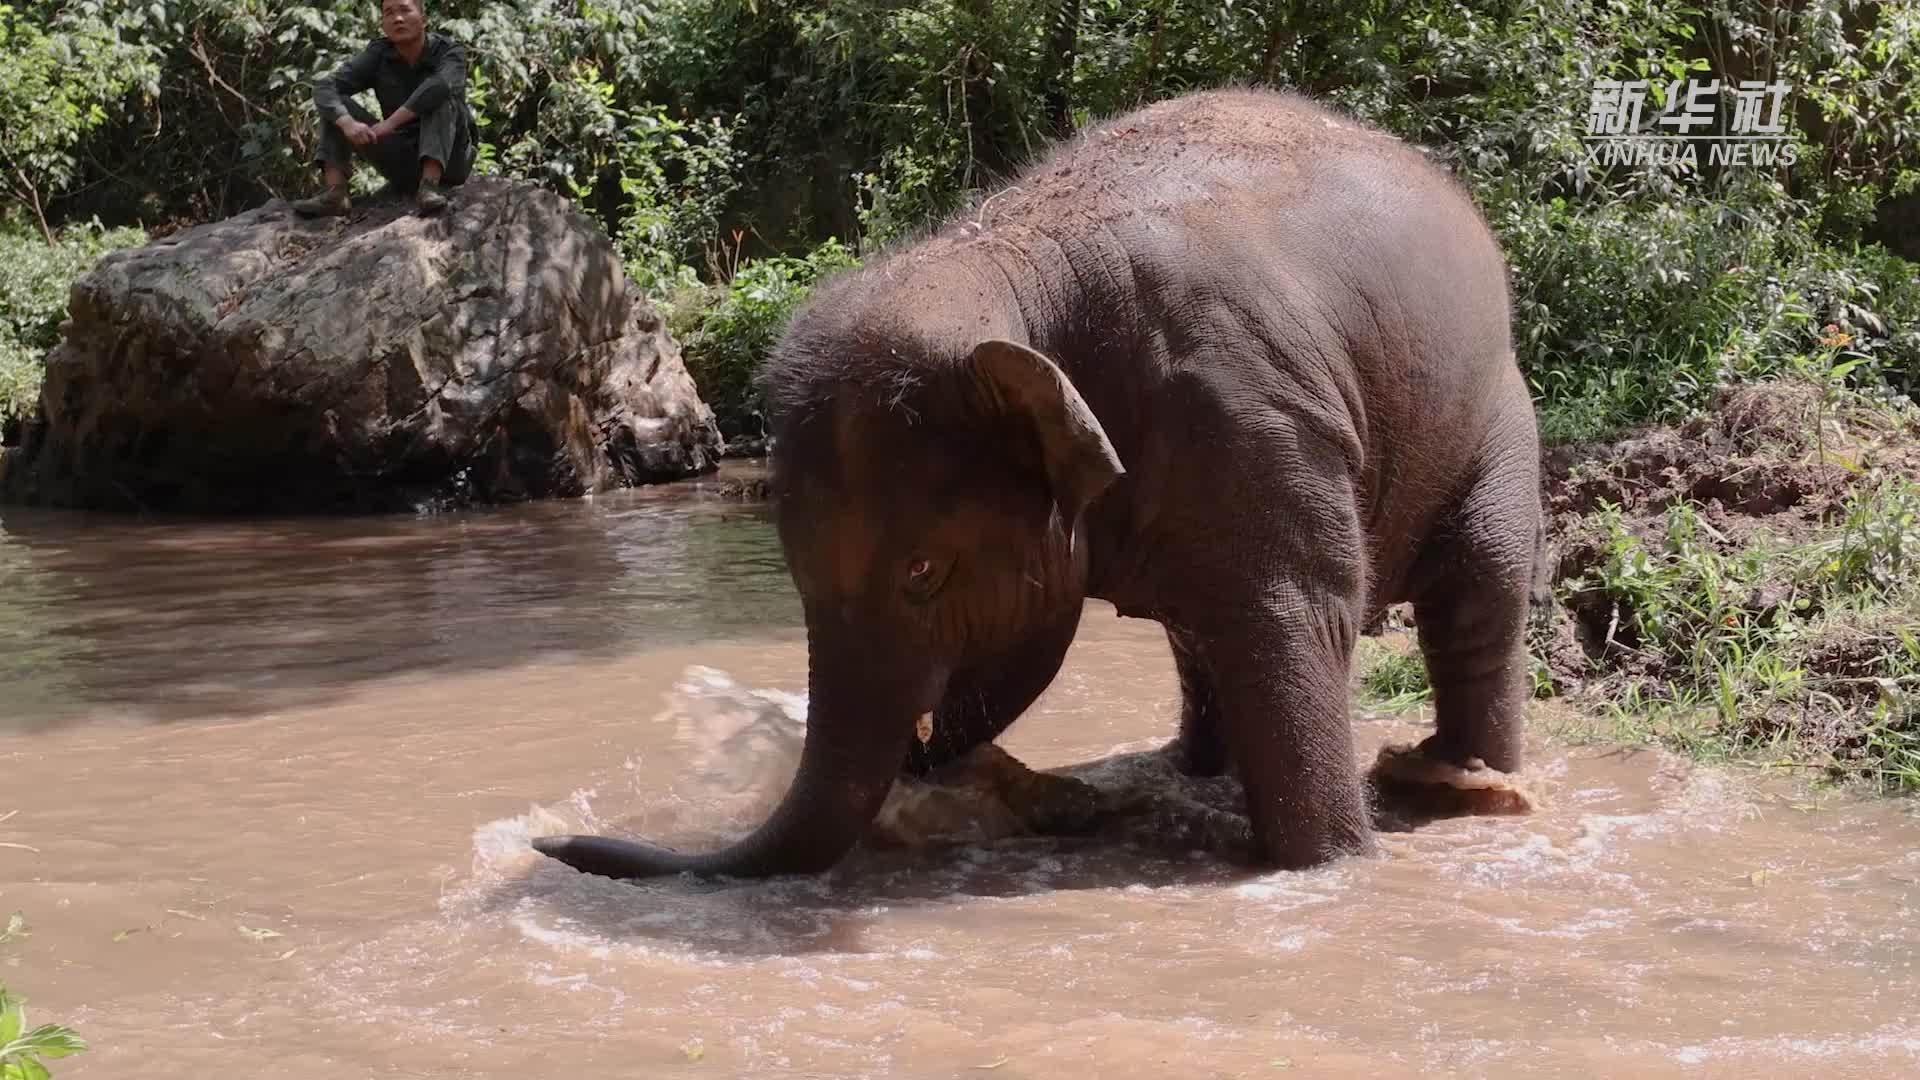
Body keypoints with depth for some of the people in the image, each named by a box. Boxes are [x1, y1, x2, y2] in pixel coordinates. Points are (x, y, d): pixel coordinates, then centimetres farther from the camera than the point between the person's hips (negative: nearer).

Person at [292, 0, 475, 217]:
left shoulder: (450, 52, -14)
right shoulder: (378, 54, -6)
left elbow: (440, 86, -38)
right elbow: (324, 88, -17)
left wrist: (388, 124, -39)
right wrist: (348, 123, -38)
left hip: (448, 159, -3)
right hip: (403, 164, 3)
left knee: (441, 96, -30)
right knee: (336, 104, -10)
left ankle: (429, 187, -41)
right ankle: (334, 194, -26)